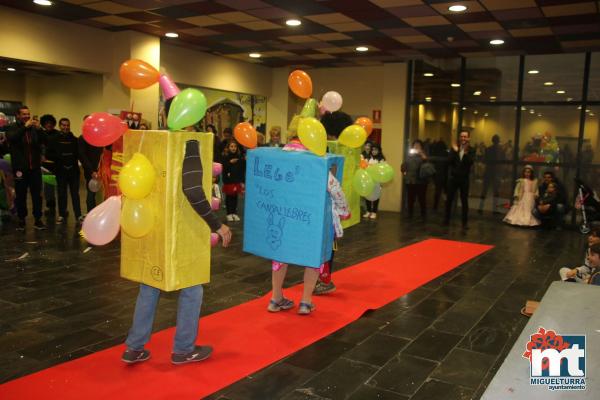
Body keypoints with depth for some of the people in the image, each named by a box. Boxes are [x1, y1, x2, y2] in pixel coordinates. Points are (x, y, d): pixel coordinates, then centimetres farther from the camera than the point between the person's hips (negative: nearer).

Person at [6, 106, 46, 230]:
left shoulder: (34, 128, 7)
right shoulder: (12, 128, 2)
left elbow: (44, 141, -3)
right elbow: (11, 138, -19)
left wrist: (39, 129, -18)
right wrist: (25, 127, -23)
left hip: (35, 167, 2)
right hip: (20, 167, -2)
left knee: (37, 194, 3)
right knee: (21, 195, 5)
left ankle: (38, 220, 10)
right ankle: (21, 220, 16)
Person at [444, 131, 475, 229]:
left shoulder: (471, 150, -2)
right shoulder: (454, 148, 3)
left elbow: (471, 162, -18)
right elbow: (449, 161, -9)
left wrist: (466, 153, -30)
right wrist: (455, 151, -20)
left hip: (464, 179, -2)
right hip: (453, 177, 2)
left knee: (464, 201, 4)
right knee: (449, 200, 7)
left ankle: (464, 223, 10)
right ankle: (447, 220, 18)